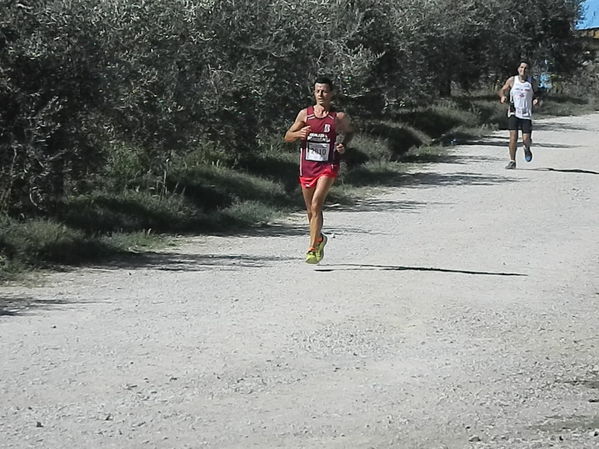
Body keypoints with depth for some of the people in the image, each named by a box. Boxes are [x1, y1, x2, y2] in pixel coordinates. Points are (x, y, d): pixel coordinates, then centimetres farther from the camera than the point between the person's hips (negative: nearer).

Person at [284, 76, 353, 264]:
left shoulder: (339, 117, 0)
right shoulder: (305, 114, 5)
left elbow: (349, 132, 19)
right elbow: (287, 136, 10)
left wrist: (343, 145, -1)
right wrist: (299, 134, -12)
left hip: (328, 166, -3)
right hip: (307, 166, 3)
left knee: (316, 204, -20)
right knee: (310, 210, 12)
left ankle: (312, 249, -20)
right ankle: (319, 239, 38)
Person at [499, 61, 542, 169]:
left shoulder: (532, 82, 4)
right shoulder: (512, 80, 3)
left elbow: (537, 92, 14)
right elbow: (502, 90, 12)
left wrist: (536, 99, -8)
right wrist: (503, 96, -11)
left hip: (527, 114, 0)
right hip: (514, 113, 0)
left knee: (526, 139, -4)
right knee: (513, 136, -13)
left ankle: (527, 149, 35)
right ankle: (512, 161, -1)